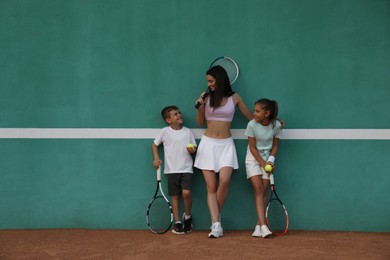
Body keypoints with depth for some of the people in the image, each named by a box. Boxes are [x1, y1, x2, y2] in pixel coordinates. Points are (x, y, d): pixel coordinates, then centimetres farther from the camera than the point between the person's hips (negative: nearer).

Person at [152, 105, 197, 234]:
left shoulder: (188, 131, 3)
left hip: (186, 169, 0)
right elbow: (154, 144, 11)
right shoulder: (165, 132, -1)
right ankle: (177, 223, 13)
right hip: (172, 169, 0)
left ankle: (187, 216, 6)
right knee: (175, 196, 4)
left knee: (186, 193, -18)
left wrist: (192, 149, -15)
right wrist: (156, 158, -1)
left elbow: (194, 148, 8)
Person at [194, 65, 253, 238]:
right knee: (211, 187, -5)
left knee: (224, 181, -19)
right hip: (208, 143, 1)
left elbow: (251, 117, 12)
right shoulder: (207, 98, 5)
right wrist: (199, 107, -4)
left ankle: (216, 218, 3)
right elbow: (201, 123, 11)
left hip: (226, 144, -1)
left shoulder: (234, 97, 4)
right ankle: (216, 225, -7)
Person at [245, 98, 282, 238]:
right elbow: (253, 148, -12)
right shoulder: (252, 124, -17)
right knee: (258, 189, -12)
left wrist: (270, 160, -16)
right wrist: (263, 163, -15)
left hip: (267, 159, 2)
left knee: (264, 190, -3)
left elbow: (275, 146, -1)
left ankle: (259, 226, 2)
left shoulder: (276, 125, -12)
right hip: (253, 159, -2)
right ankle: (263, 225, -18)